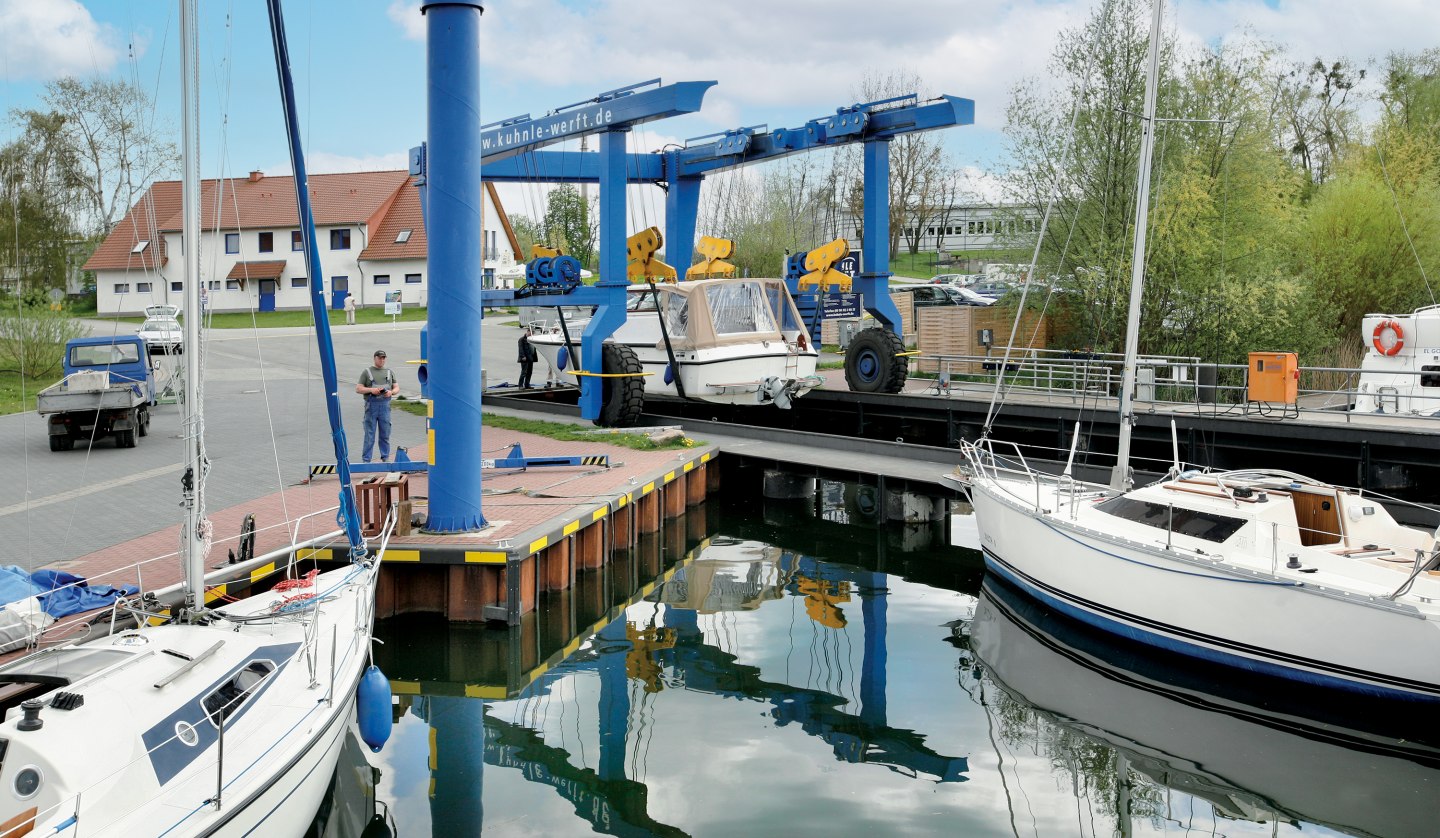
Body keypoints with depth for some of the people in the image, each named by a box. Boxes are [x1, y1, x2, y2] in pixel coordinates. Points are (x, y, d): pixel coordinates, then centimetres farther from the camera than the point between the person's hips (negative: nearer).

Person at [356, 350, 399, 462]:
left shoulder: (389, 373, 15)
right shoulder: (367, 372, 6)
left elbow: (397, 388, 14)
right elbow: (358, 389, 1)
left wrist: (391, 392, -8)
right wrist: (371, 390, -14)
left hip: (385, 405, 3)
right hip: (371, 405, -3)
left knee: (385, 434, 5)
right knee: (369, 434, -3)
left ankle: (385, 457, 15)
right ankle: (366, 459, 2)